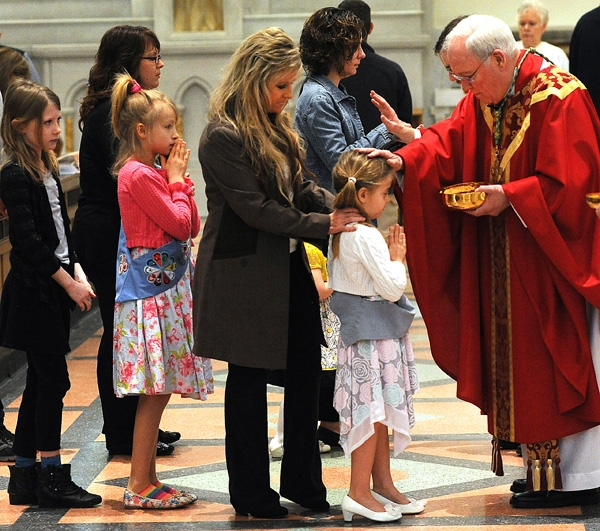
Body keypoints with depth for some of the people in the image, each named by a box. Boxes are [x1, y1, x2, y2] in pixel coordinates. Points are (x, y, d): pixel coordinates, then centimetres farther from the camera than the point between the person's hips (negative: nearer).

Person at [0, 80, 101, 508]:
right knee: (53, 380, -7)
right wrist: (68, 282, -16)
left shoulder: (49, 172, 13)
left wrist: (78, 274, 3)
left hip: (53, 290, 9)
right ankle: (52, 477, 0)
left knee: (41, 382, 11)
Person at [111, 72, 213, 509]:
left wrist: (179, 178, 6)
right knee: (155, 392, -7)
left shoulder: (154, 172, 15)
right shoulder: (139, 174, -15)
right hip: (151, 289, -10)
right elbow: (181, 224, -16)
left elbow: (192, 226, 12)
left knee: (158, 391, 10)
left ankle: (147, 479, 15)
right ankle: (139, 487, -2)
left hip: (164, 287, 10)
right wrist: (177, 179, -5)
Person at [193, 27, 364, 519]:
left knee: (306, 370, 10)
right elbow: (255, 208, -21)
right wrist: (322, 225, -21)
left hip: (288, 266, 8)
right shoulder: (223, 136, -18)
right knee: (250, 378, 3)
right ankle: (251, 492, 16)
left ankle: (303, 481, 22)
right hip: (245, 272, -8)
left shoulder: (276, 126, 9)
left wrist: (339, 205, -4)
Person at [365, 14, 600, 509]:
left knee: (555, 359, -4)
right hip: (504, 262, 8)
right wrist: (405, 160, -15)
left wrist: (509, 197, -20)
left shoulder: (559, 99, -17)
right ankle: (543, 467, 17)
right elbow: (448, 140, 1)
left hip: (552, 254, -8)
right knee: (518, 360, 9)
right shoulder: (484, 99, 9)